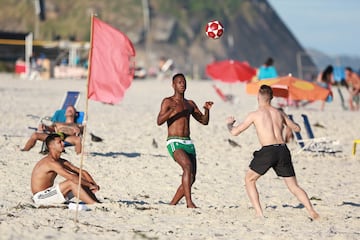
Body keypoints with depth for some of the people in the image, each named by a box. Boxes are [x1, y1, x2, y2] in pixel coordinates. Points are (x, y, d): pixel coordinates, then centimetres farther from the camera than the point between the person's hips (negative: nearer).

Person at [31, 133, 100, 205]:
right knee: (72, 183, -25)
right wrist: (90, 185, -21)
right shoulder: (51, 162, -21)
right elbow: (72, 177, -28)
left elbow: (82, 172, 7)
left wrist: (94, 184, -8)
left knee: (81, 182, 1)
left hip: (49, 192, 10)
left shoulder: (61, 161, 9)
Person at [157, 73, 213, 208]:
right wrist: (172, 110, -27)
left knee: (191, 179, 3)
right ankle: (189, 202, -34)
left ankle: (172, 205, 16)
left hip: (188, 143, 7)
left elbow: (204, 121, 18)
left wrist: (207, 110, -2)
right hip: (174, 143, -7)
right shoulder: (168, 102, 1)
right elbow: (159, 121, -12)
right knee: (188, 166, -30)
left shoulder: (190, 104, 19)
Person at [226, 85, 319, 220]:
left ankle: (259, 213, 4)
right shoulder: (279, 113, 18)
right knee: (294, 186, 12)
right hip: (283, 150, 4)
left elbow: (234, 132, 10)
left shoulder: (254, 115, 6)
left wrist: (229, 123, 32)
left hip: (268, 151, -4)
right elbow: (297, 128, 30)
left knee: (249, 179, 17)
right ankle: (312, 212, -6)